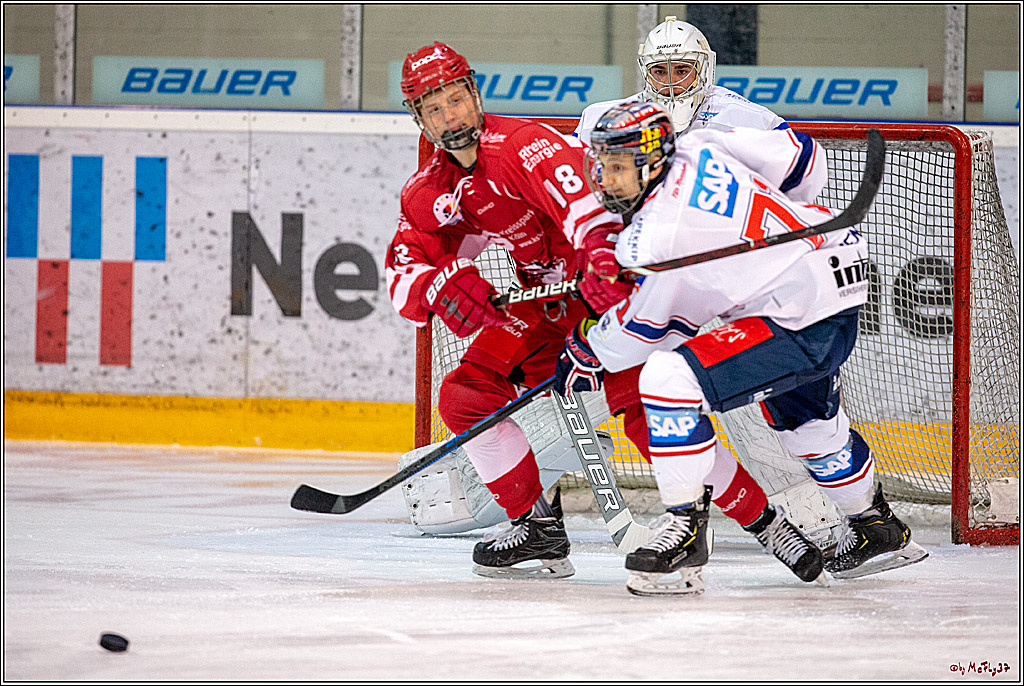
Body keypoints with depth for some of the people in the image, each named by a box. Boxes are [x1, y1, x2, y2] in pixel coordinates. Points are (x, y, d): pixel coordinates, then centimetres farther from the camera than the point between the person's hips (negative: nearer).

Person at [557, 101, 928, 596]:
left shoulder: (655, 237, -22)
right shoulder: (699, 148, -1)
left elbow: (642, 329, -8)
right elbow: (801, 156, 9)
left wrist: (587, 353, 10)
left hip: (801, 319, -10)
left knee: (669, 378, -20)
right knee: (805, 419, 34)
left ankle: (685, 527, -13)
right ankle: (878, 529, 54)